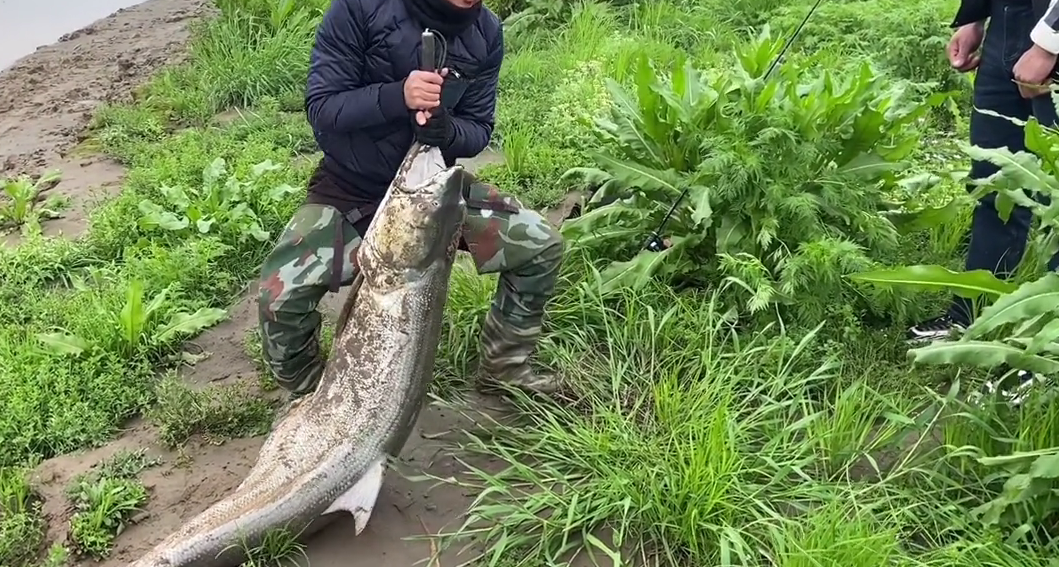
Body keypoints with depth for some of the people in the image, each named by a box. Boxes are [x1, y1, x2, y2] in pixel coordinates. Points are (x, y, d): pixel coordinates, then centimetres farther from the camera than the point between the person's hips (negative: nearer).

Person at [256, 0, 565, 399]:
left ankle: (503, 365, 15)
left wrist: (442, 127, -28)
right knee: (279, 297, -23)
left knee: (542, 246, -7)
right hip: (350, 190, -3)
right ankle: (308, 399, 8)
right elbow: (320, 107, -20)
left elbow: (478, 131, -4)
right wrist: (396, 97, -37)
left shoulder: (485, 32, -8)